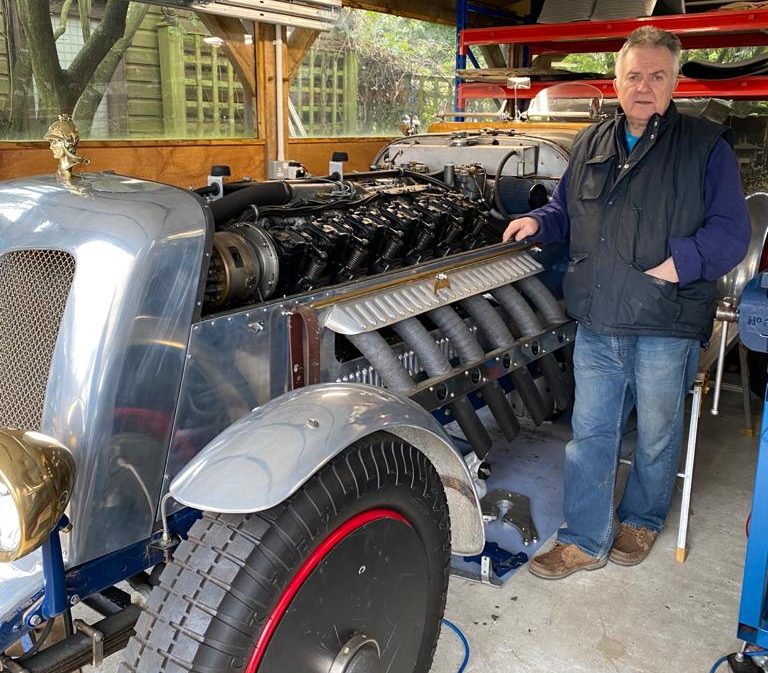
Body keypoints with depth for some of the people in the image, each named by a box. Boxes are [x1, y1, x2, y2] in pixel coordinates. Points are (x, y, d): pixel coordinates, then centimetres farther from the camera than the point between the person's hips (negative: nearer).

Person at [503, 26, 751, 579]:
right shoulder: (590, 145, 11)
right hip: (596, 325, 4)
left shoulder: (706, 146, -3)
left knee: (657, 435, 15)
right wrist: (539, 222, 4)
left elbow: (731, 232, -8)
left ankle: (641, 521, 39)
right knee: (590, 433, 9)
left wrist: (681, 262, -23)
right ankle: (585, 541, 22)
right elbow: (568, 210, 24)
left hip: (666, 327, -3)